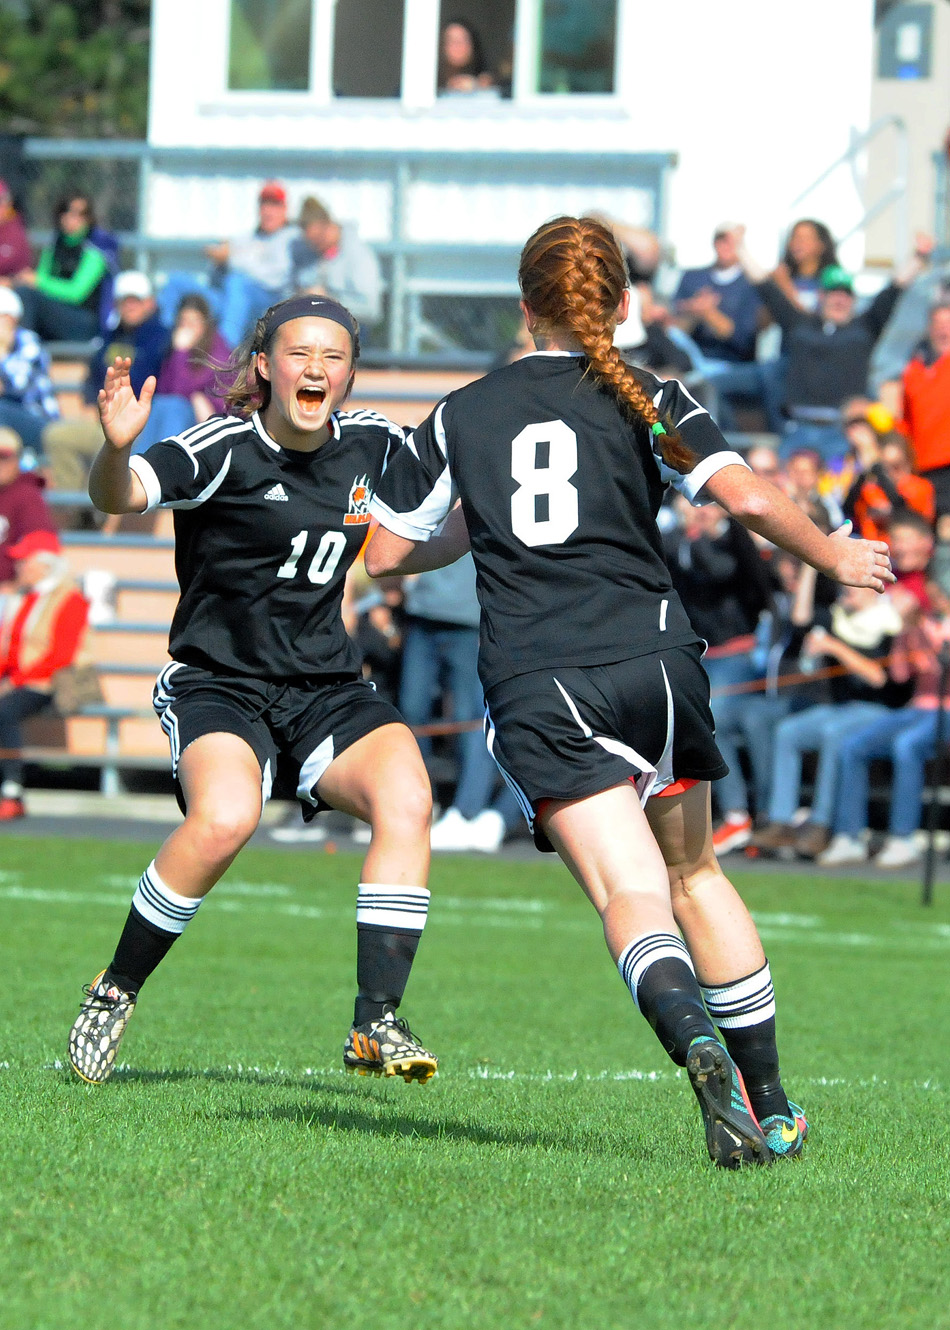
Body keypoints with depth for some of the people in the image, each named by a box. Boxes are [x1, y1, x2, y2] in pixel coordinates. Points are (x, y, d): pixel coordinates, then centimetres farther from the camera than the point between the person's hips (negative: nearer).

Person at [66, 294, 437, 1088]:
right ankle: (115, 994, -9)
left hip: (328, 687, 5)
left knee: (406, 797, -23)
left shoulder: (369, 442, 3)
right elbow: (121, 498, -32)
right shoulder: (225, 450, -14)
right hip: (219, 686, -5)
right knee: (225, 818, -32)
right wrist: (116, 450, -52)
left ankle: (375, 1024, -17)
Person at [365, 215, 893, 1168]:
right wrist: (836, 556, 9)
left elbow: (385, 553, 16)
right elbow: (747, 498, -8)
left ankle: (694, 1040, -43)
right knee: (694, 873, 20)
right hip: (650, 661, 1)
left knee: (628, 891, -12)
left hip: (534, 686, -1)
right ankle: (770, 1108, 21)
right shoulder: (650, 400, 6)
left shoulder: (461, 416, 11)